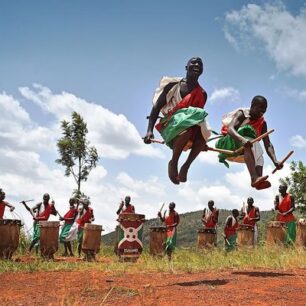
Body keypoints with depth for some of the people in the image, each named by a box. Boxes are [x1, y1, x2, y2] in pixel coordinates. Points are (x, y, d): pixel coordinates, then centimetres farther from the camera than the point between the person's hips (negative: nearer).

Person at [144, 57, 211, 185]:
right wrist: (149, 130, -16)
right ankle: (173, 163, -16)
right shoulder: (173, 84, -1)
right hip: (169, 125, -4)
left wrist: (202, 141, 17)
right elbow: (156, 107, -4)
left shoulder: (202, 94, 12)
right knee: (190, 127, -37)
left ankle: (186, 166, -22)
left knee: (203, 130, -31)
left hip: (191, 124, 4)